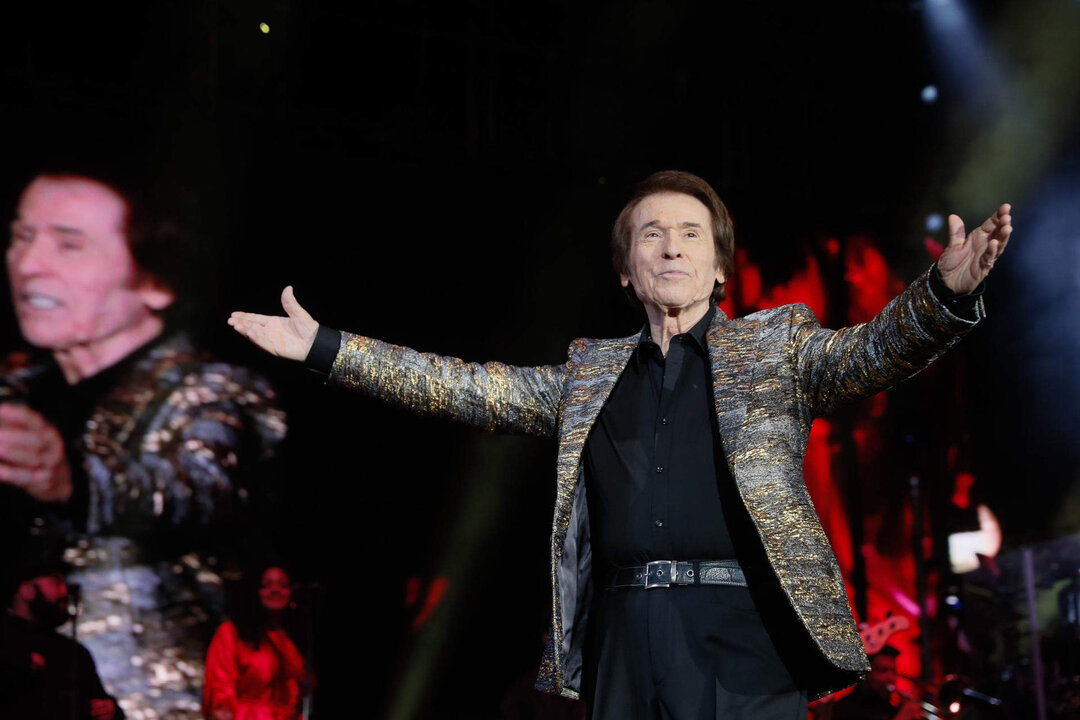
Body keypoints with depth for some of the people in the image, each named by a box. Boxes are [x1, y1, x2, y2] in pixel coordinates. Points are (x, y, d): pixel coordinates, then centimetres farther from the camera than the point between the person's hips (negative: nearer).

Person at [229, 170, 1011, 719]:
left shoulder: (777, 346, 11)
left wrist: (945, 294, -26)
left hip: (742, 642, -3)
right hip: (623, 646, 3)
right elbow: (467, 387, 17)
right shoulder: (590, 372, 19)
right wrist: (325, 346, 12)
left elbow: (874, 350, -4)